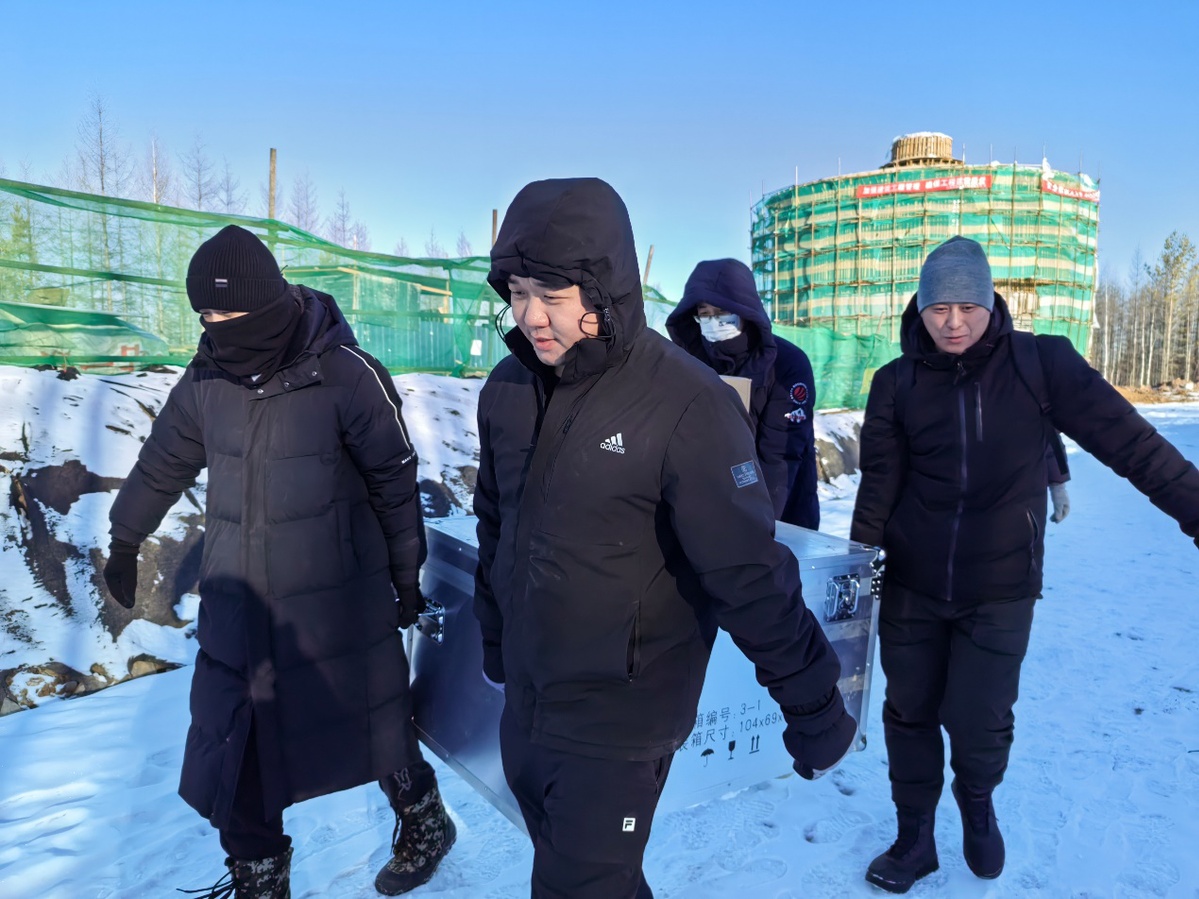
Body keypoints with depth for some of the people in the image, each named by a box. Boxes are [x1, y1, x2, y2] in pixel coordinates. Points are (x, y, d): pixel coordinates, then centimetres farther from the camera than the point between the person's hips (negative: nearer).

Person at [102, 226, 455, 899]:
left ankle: (425, 823, 38)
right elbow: (163, 464, 16)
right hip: (237, 607, 5)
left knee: (375, 727, 10)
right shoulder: (207, 378, 1)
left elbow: (395, 480, -8)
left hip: (337, 606, -4)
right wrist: (125, 545, 27)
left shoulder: (346, 375, -15)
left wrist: (406, 576, -1)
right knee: (232, 747, 9)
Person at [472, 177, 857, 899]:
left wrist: (814, 703, -13)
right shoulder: (508, 388, -3)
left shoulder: (687, 404, -23)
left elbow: (749, 573, -21)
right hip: (525, 704, 7)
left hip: (620, 723, -6)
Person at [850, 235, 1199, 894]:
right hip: (911, 585, 2)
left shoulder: (1041, 363, -8)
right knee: (909, 715, 10)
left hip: (1000, 590, -1)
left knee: (979, 721, 2)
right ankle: (915, 837, 34)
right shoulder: (897, 382, -4)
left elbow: (1128, 441, -8)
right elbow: (878, 485, -5)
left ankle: (978, 803, 38)